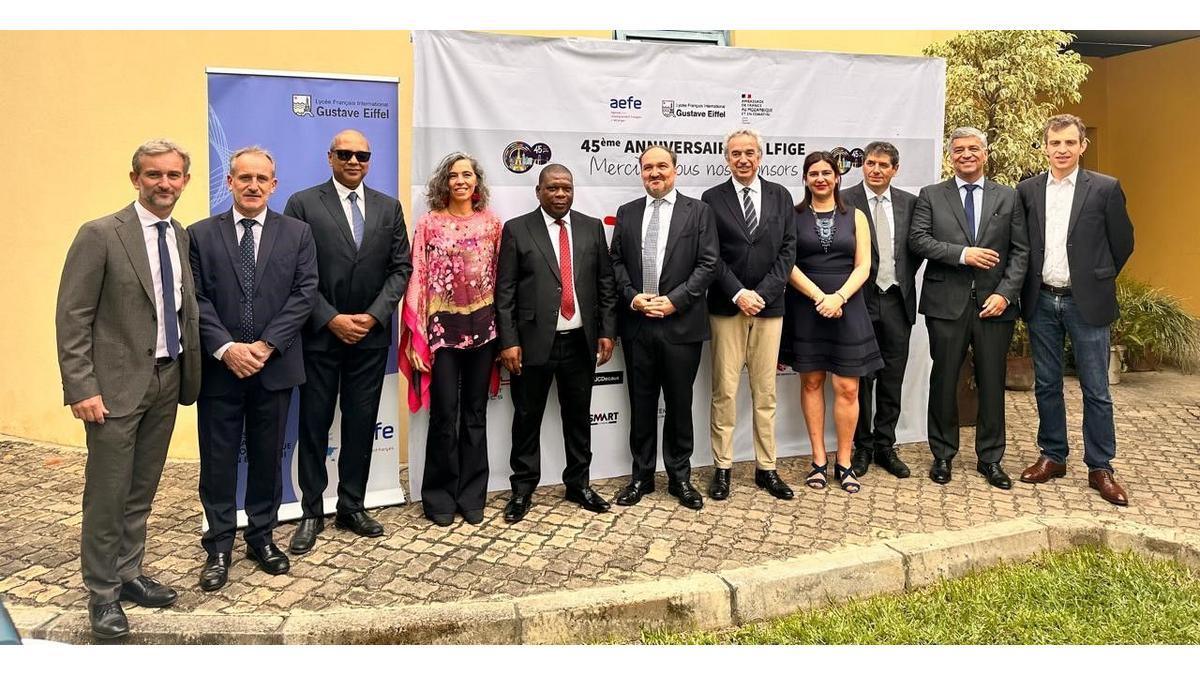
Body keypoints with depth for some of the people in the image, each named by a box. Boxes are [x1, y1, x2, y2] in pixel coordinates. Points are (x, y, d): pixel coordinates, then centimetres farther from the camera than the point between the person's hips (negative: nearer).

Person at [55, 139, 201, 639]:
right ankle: (102, 593, 19)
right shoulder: (101, 235, -9)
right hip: (117, 384, -5)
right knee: (107, 495, 4)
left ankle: (128, 575, 31)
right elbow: (71, 317, -10)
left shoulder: (182, 236, 8)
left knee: (142, 492, 16)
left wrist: (188, 371, 5)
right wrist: (81, 388, -15)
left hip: (167, 381, 6)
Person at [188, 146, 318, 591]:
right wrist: (226, 348, -15)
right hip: (219, 368, 0)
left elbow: (304, 294, -4)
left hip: (275, 367, 1)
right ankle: (219, 548, 20)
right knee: (218, 460, 7)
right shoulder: (201, 235, 3)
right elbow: (196, 299, -3)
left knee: (267, 457, 11)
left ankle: (262, 537, 26)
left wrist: (266, 345, -13)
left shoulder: (297, 233, 4)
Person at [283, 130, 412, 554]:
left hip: (371, 334, 3)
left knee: (361, 424, 9)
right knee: (314, 424, 5)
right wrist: (331, 319, -13)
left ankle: (352, 507, 21)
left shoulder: (388, 208, 8)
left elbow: (401, 268, 5)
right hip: (319, 334, -2)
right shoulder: (303, 204, -2)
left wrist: (373, 316, -8)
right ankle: (312, 513, 17)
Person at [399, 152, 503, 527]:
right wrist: (417, 337, -10)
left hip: (483, 328, 3)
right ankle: (440, 496, 17)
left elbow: (501, 277, 8)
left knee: (475, 414, 9)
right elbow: (418, 279, -4)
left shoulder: (492, 223, 6)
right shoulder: (429, 224, -1)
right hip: (443, 327, -2)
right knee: (444, 415, 2)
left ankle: (472, 496, 20)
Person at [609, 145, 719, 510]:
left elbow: (708, 263, -5)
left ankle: (680, 477, 20)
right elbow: (617, 261, 9)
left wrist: (675, 300, -14)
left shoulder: (698, 211, 1)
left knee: (679, 404, 7)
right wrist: (632, 297, -8)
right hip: (637, 323, 3)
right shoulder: (627, 213, 10)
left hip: (681, 323, -2)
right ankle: (641, 476, 22)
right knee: (641, 404, 10)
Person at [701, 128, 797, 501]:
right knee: (724, 391, 1)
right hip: (726, 306, -2)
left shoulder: (780, 196, 8)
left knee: (765, 391, 7)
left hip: (768, 305, 2)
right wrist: (738, 294, -13)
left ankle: (766, 468, 15)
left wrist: (762, 293, -8)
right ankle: (722, 467, 10)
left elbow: (788, 249, 3)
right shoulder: (712, 199, 2)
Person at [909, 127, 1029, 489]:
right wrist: (962, 253, -17)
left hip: (994, 303, 1)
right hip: (947, 303, -1)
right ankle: (943, 455, 21)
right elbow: (918, 239, -6)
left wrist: (1005, 294, -8)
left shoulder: (1007, 197, 9)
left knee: (992, 383, 7)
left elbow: (1020, 251, 4)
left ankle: (990, 458, 20)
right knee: (944, 381, 6)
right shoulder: (930, 195, 6)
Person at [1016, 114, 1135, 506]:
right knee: (1046, 385, 11)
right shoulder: (1027, 190, 4)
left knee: (1095, 390, 3)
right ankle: (1052, 457, 24)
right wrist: (1029, 284, 6)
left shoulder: (1105, 189, -3)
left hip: (1086, 302, -2)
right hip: (1041, 301, 3)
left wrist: (1099, 280, 9)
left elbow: (1122, 243, 4)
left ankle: (1100, 468, 14)